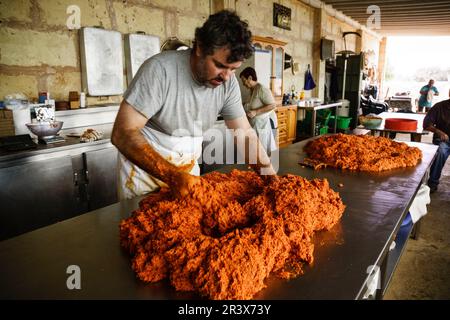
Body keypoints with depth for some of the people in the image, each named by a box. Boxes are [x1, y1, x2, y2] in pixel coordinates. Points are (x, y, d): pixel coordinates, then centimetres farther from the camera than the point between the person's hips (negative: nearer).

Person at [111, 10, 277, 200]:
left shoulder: (228, 83, -11)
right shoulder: (160, 69, -26)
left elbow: (245, 134, -5)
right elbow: (122, 134, -30)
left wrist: (269, 172, -20)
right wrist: (172, 175, -41)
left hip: (189, 169, 4)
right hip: (144, 168, -4)